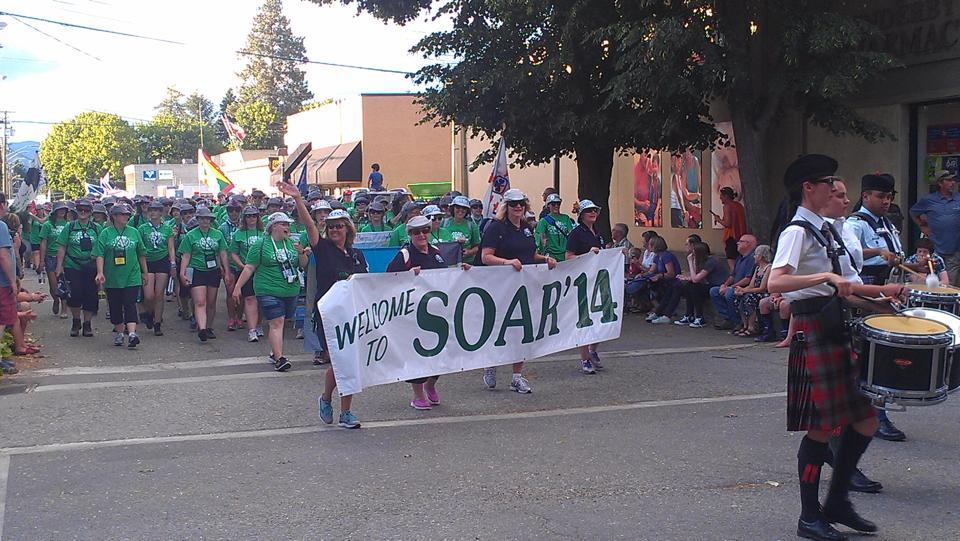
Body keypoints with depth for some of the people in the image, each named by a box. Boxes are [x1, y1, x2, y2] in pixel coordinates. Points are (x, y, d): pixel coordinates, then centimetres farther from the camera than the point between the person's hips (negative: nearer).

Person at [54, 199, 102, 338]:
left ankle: (87, 324, 14)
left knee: (91, 296, 0)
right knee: (75, 295, -7)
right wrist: (59, 266, -2)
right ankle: (76, 321, 15)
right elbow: (61, 248, 5)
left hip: (91, 268, 1)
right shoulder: (69, 227, 5)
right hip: (72, 267, -1)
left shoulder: (96, 228, 8)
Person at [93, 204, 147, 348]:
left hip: (132, 277, 0)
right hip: (112, 278, 0)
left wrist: (144, 272, 18)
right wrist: (100, 272, -15)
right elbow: (99, 255, -4)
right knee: (115, 307, 9)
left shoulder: (134, 232, 7)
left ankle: (132, 334, -20)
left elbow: (141, 254, 15)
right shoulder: (106, 233, 0)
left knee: (130, 305, -10)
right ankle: (118, 333, 23)